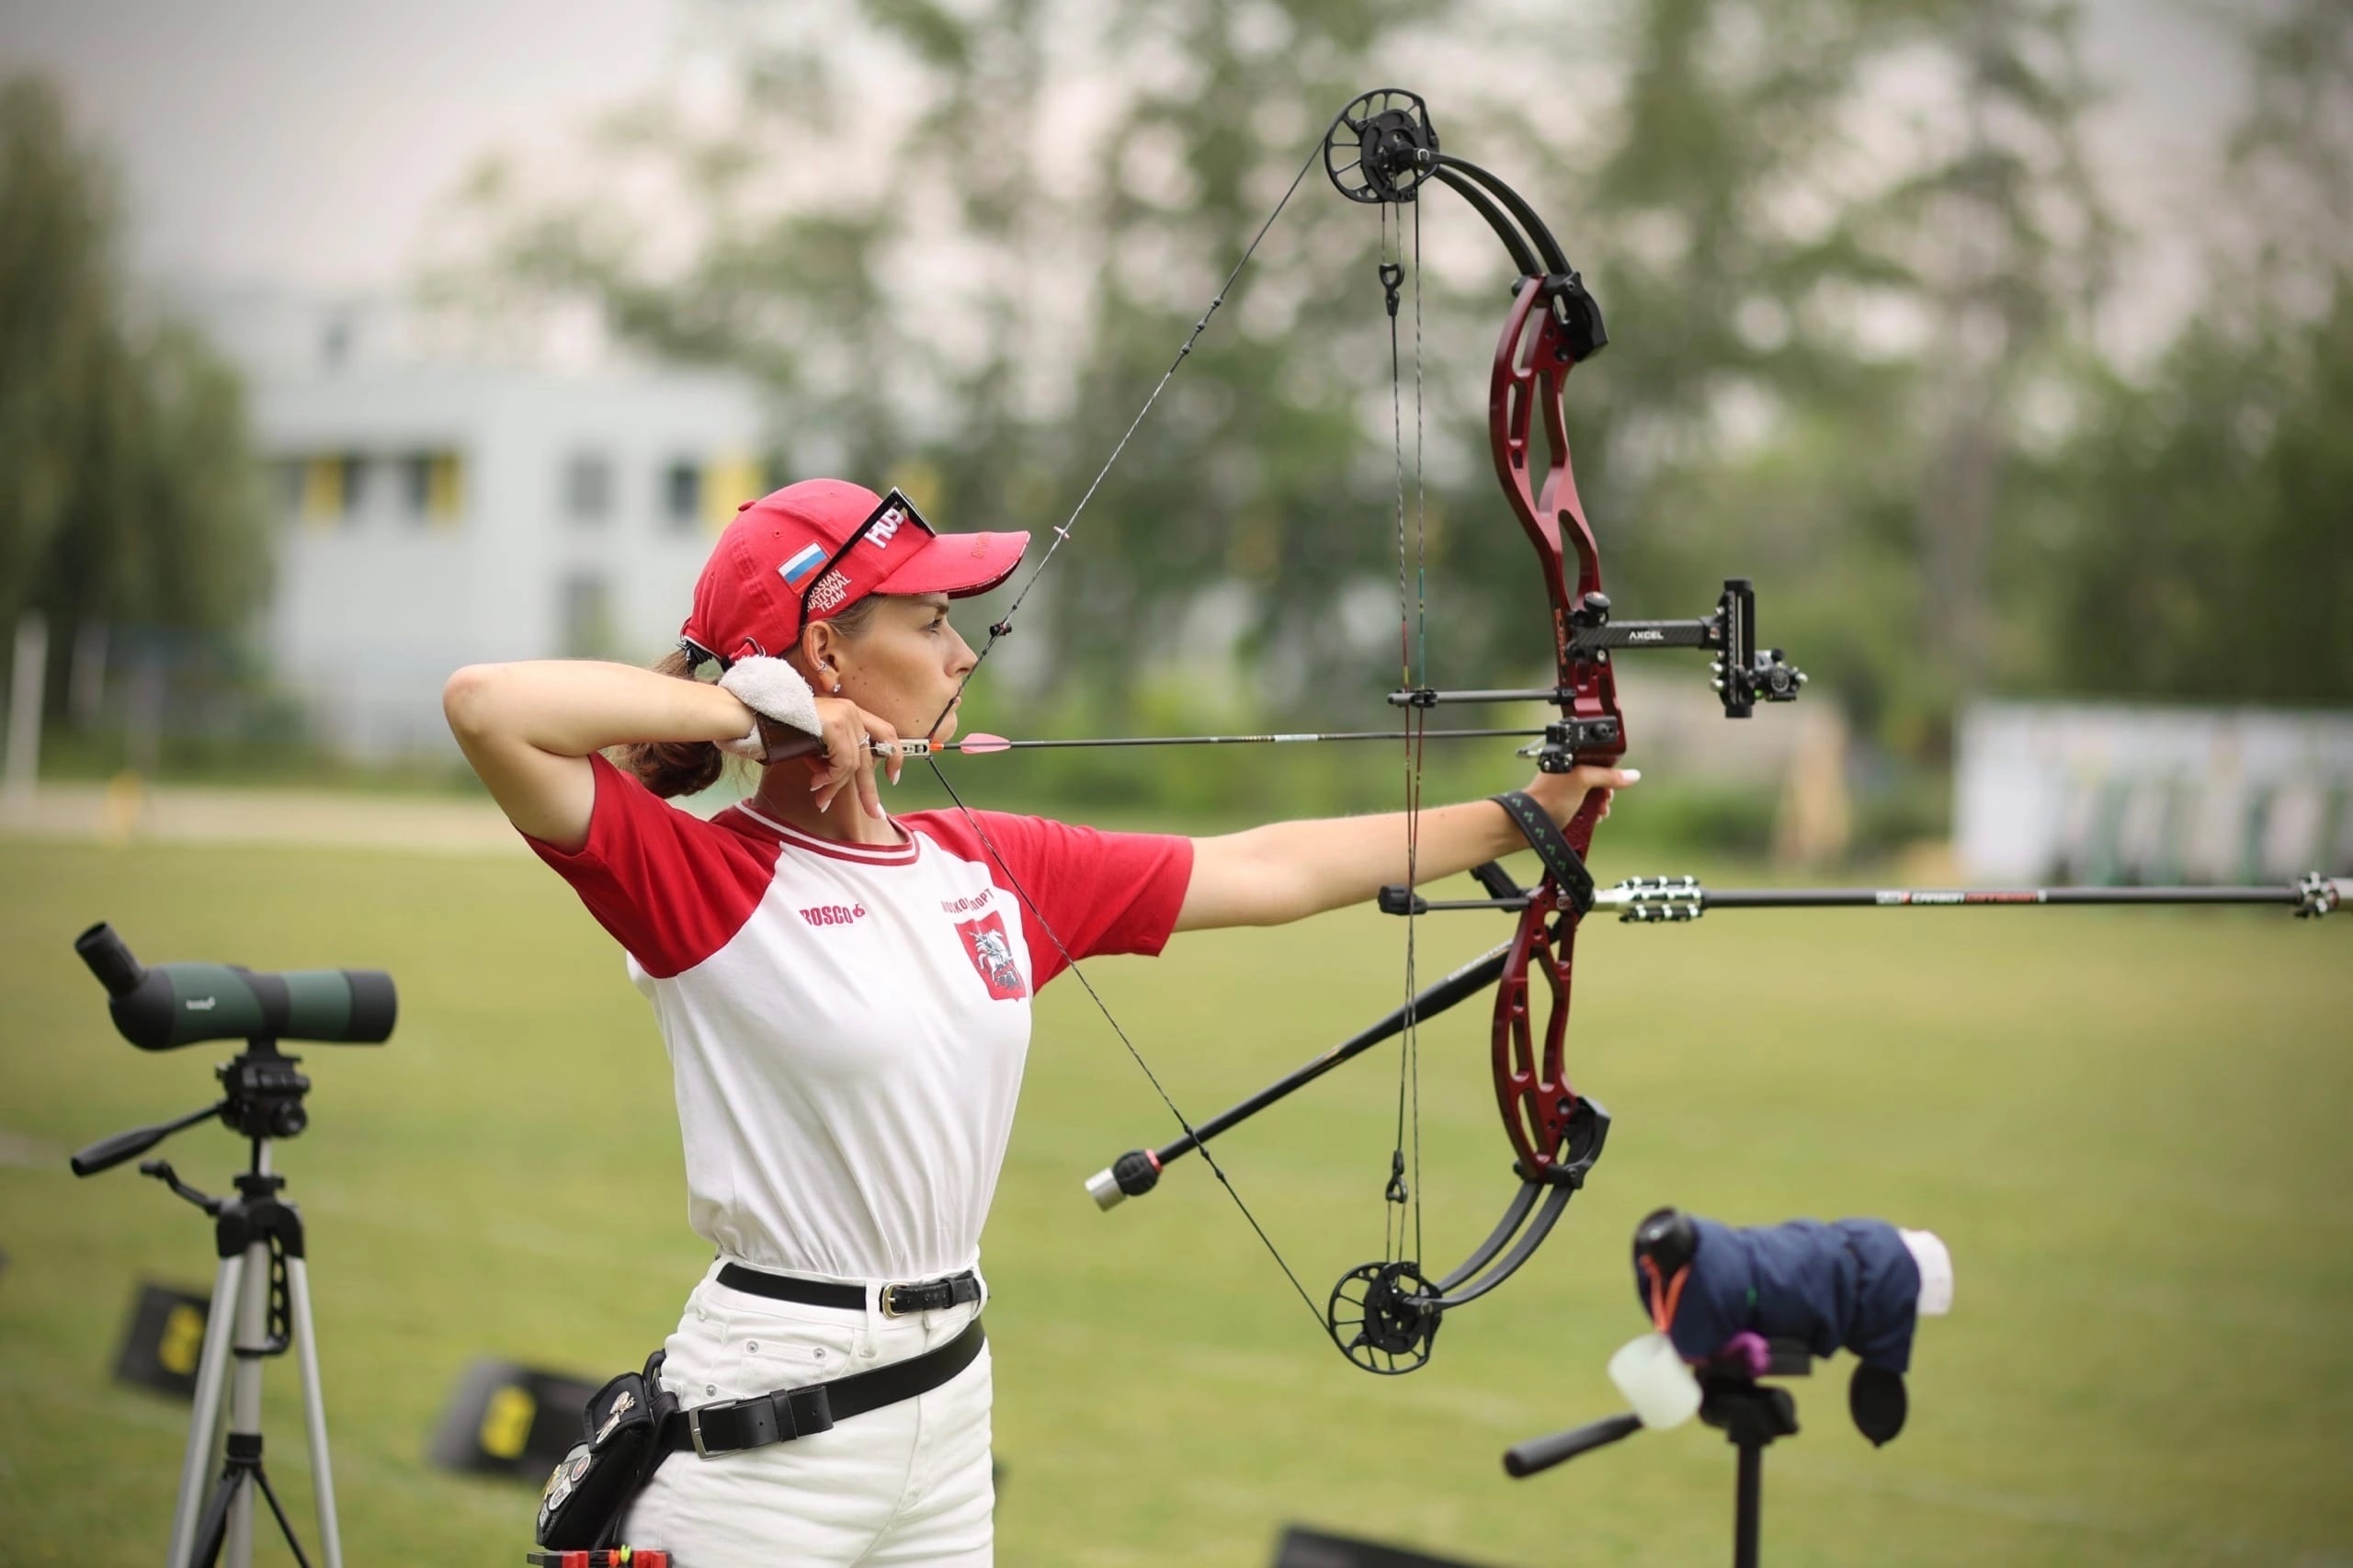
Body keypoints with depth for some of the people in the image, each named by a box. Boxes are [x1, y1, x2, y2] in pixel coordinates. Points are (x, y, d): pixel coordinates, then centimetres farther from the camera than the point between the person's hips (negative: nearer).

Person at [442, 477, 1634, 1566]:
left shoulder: (996, 869, 9)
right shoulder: (700, 881, -12)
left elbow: (1269, 872, 16)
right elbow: (488, 706, -27)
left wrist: (1518, 816, 18)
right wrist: (752, 712, -17)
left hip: (950, 1405, 7)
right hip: (763, 1421, -7)